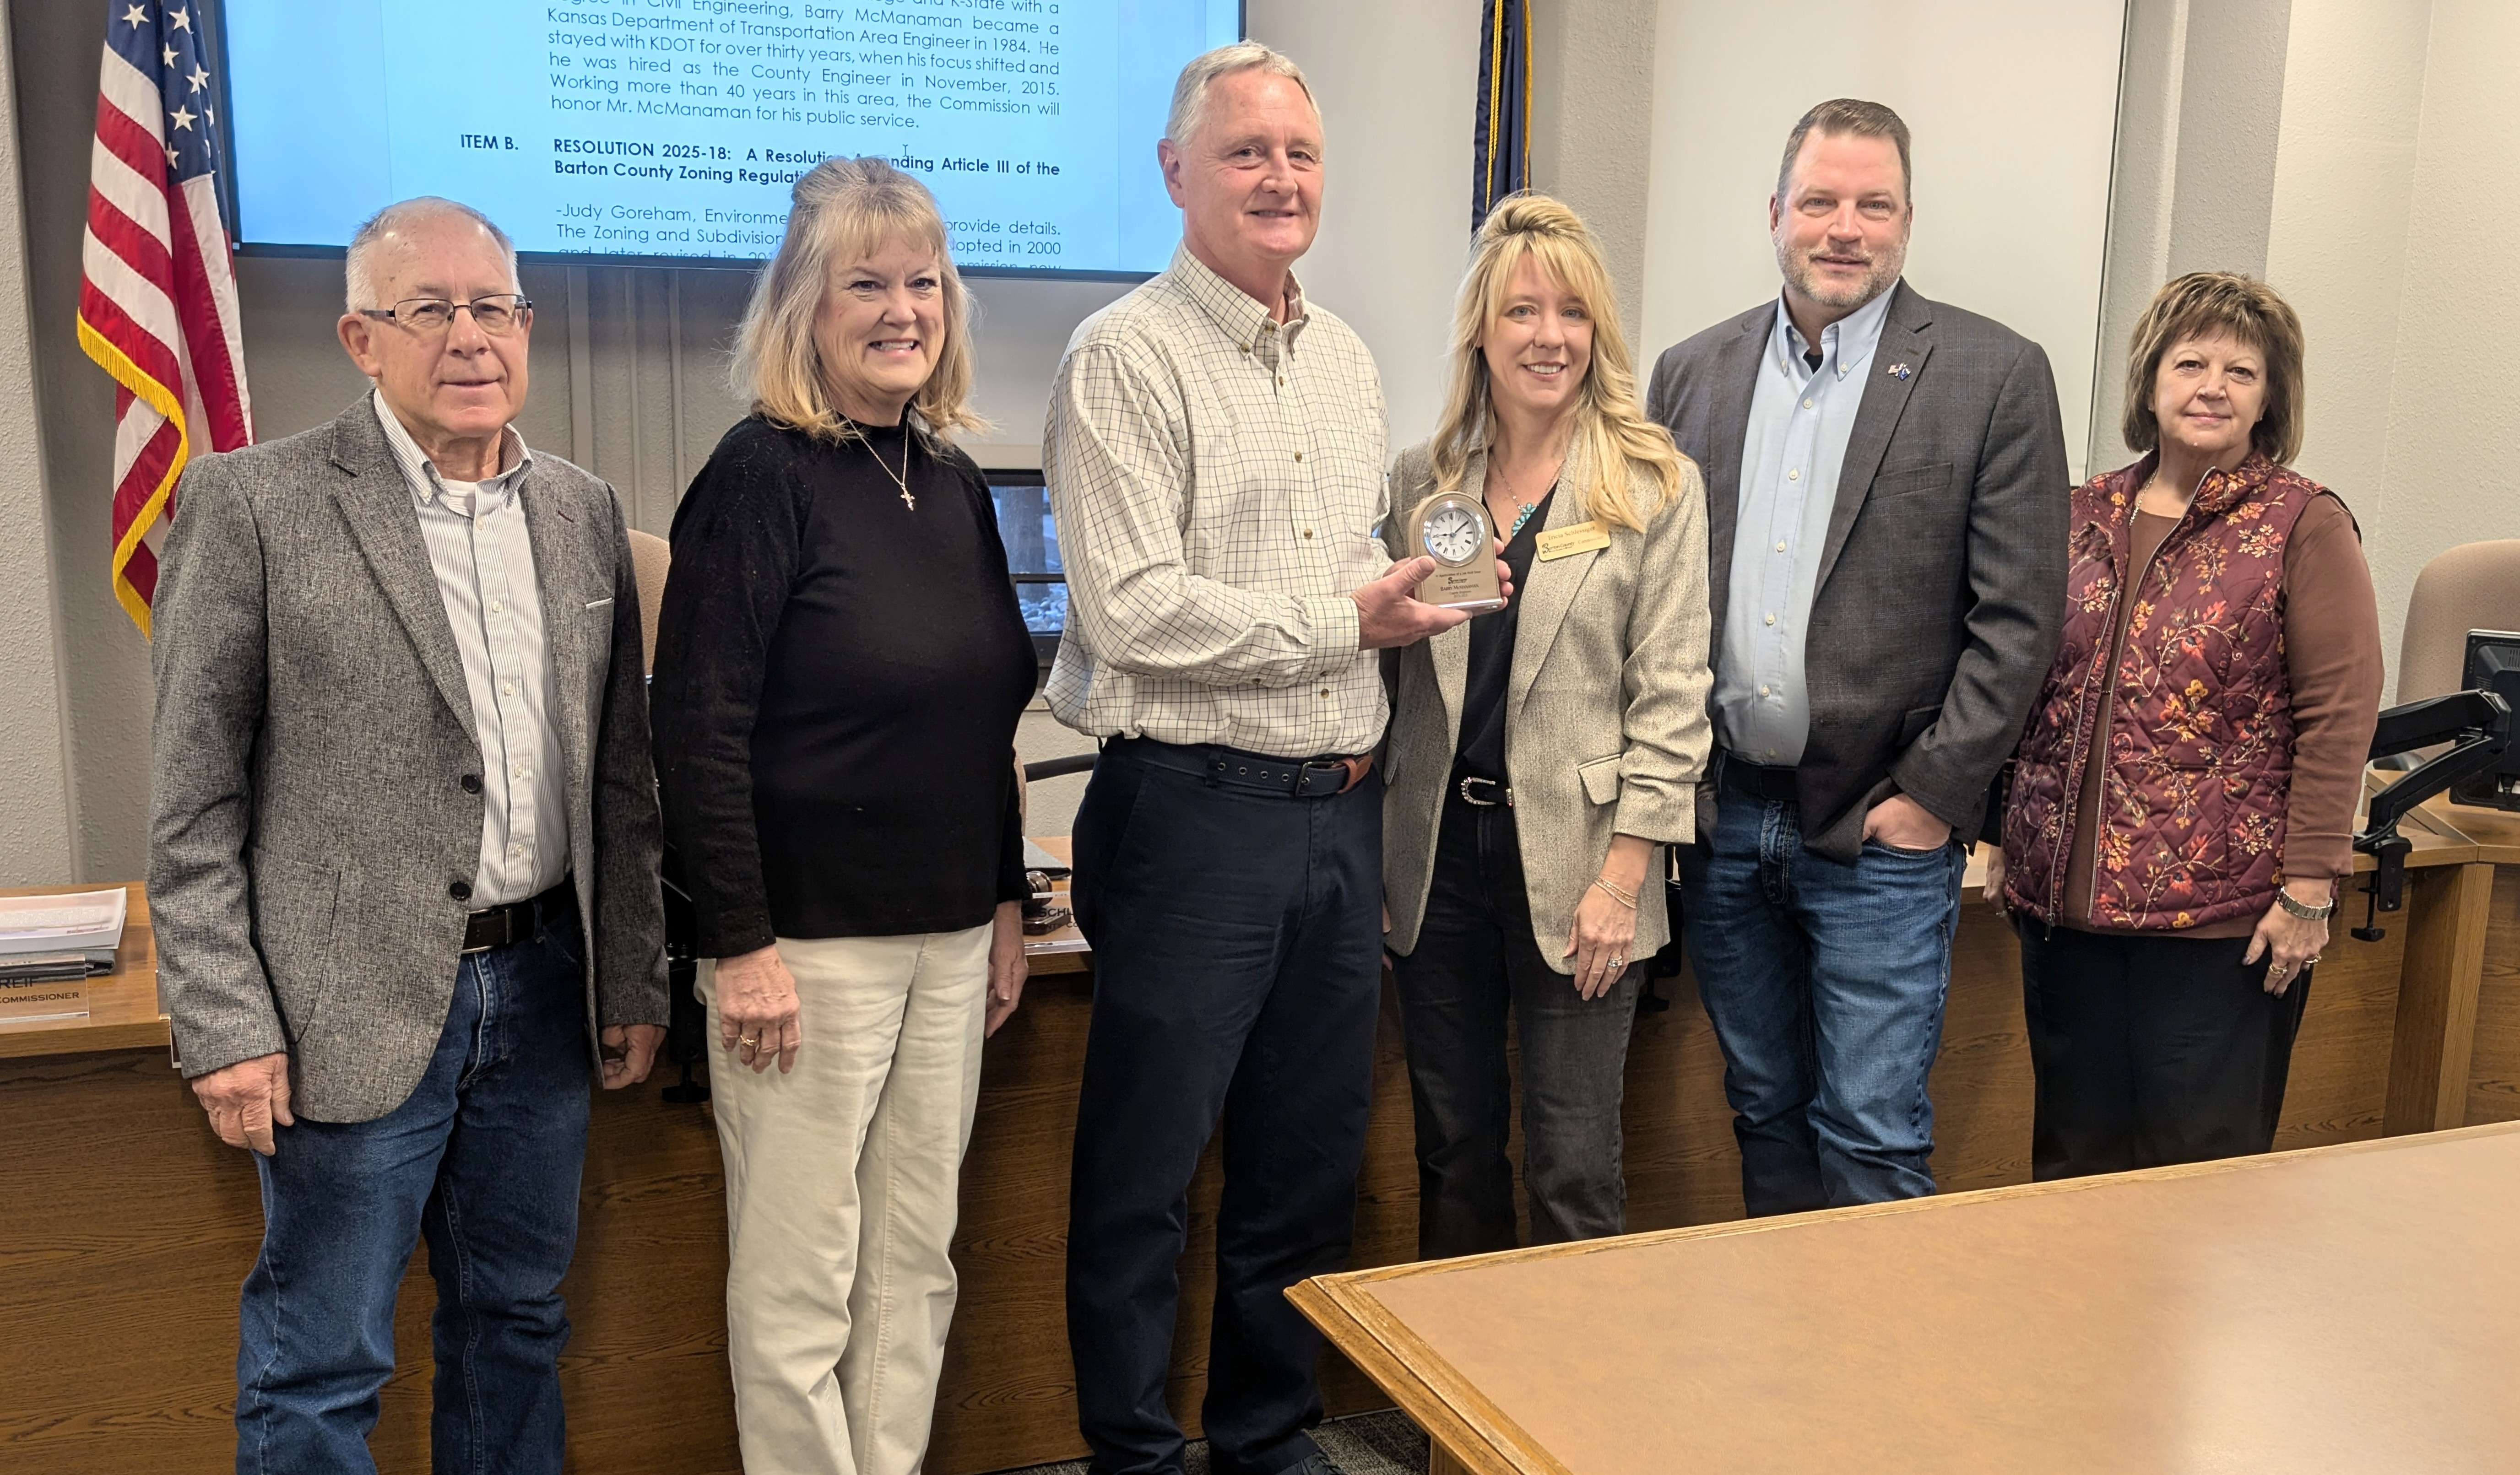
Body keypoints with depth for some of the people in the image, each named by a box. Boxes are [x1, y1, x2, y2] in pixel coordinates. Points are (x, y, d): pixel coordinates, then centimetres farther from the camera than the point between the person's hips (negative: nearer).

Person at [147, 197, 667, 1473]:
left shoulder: (584, 511, 8)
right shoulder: (255, 502, -6)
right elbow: (192, 802, -6)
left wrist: (633, 979, 10)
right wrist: (225, 1026, -10)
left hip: (542, 987, 5)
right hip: (356, 1011, -4)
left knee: (519, 1323, 17)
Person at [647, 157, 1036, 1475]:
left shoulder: (953, 480, 9)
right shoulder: (763, 474, -11)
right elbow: (698, 729, -15)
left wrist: (1007, 898, 14)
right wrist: (740, 944, -18)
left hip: (948, 939, 7)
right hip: (810, 943, -6)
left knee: (916, 1265, 14)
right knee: (799, 1281, 4)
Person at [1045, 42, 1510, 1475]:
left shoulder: (1347, 361, 15)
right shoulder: (1127, 359, -9)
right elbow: (1134, 610, -18)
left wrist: (1423, 588, 2)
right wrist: (1347, 617, -13)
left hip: (1340, 809, 7)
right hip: (1192, 812, -7)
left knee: (1310, 1159, 16)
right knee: (1146, 1171, 4)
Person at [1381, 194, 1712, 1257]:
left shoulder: (1657, 488, -2)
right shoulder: (1420, 481, 8)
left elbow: (1670, 696, -6)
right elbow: (1387, 669, 11)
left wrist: (1623, 876, -12)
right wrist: (1368, 845, 3)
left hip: (1573, 862, -3)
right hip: (1437, 853, 4)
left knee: (1572, 1170, 3)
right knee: (1452, 1153, 14)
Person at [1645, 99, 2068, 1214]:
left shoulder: (1996, 376, -4)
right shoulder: (1692, 372, 8)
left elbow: (2019, 613, -6)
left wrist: (1933, 795, -10)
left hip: (1883, 829, -4)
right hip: (1723, 821, 4)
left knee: (1872, 1137, 0)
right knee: (1764, 1114, 16)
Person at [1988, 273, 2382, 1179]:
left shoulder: (2304, 525, -3)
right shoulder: (2088, 515, 9)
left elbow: (2339, 716, -8)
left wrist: (2308, 888, -12)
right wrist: (2010, 843, 13)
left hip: (2220, 913, -4)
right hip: (2067, 900, 4)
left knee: (2204, 1166, 5)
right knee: (2072, 1160, 12)